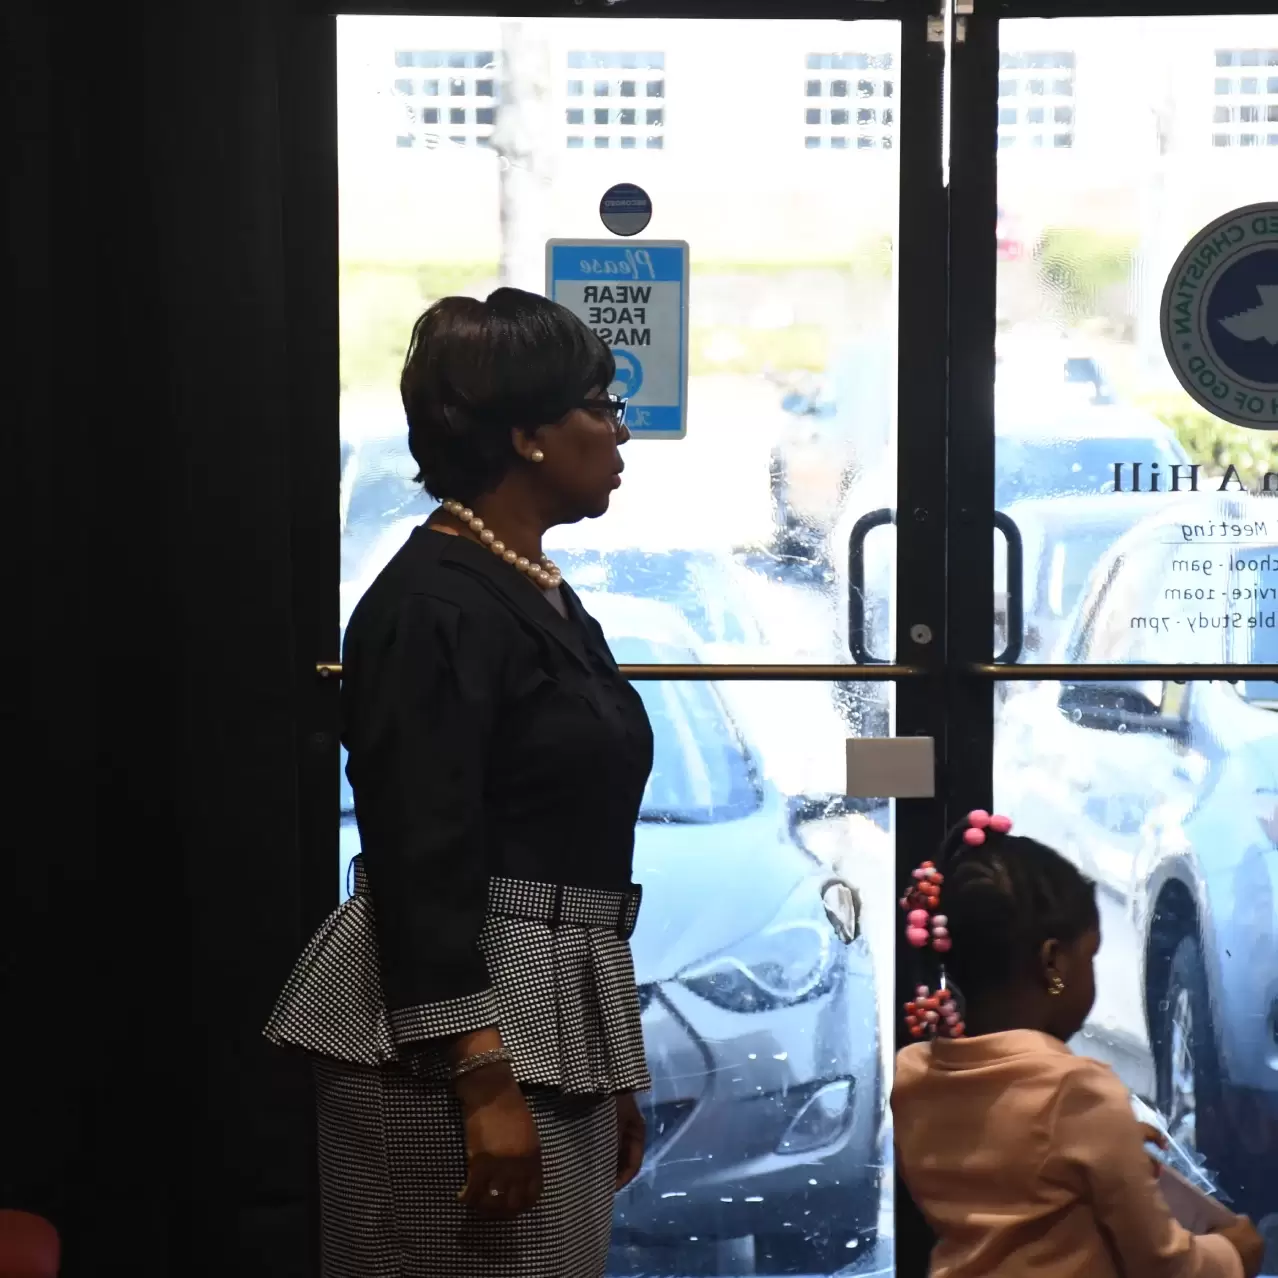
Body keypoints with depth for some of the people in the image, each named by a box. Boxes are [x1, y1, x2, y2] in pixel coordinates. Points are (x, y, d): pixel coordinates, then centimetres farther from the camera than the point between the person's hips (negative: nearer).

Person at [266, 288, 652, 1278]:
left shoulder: (543, 597, 15)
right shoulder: (436, 606, -14)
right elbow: (422, 866, -19)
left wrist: (611, 1073, 22)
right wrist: (486, 1083, -23)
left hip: (555, 1020, 9)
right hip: (454, 1035, -9)